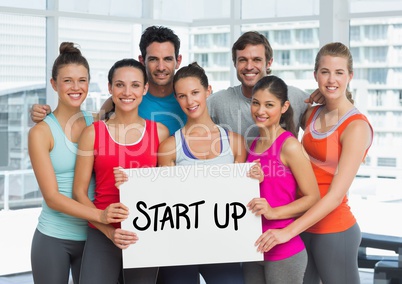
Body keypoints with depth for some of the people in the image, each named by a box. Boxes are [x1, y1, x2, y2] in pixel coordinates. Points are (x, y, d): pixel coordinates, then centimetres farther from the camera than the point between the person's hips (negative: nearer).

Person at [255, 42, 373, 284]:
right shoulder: (311, 115, 6)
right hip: (303, 225, 6)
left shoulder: (356, 126, -14)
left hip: (333, 230, -6)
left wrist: (289, 231, -24)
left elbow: (336, 194, -20)